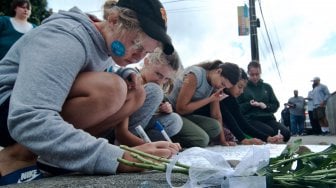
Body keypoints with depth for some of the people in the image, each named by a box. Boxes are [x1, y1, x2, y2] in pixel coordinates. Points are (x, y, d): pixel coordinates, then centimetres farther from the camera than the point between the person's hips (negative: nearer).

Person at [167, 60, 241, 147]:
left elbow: (216, 114, 3)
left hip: (186, 115, 8)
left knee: (215, 127, -18)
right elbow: (181, 109, -21)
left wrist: (223, 141, -2)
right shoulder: (195, 74, -20)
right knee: (202, 139, -27)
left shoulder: (215, 85, 3)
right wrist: (210, 99, -18)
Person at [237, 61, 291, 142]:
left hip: (268, 118, 4)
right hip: (251, 119, -4)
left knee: (286, 133, -25)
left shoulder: (267, 87, 20)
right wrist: (249, 104, -12)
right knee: (271, 133, -33)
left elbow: (276, 105, 17)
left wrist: (266, 106, -4)